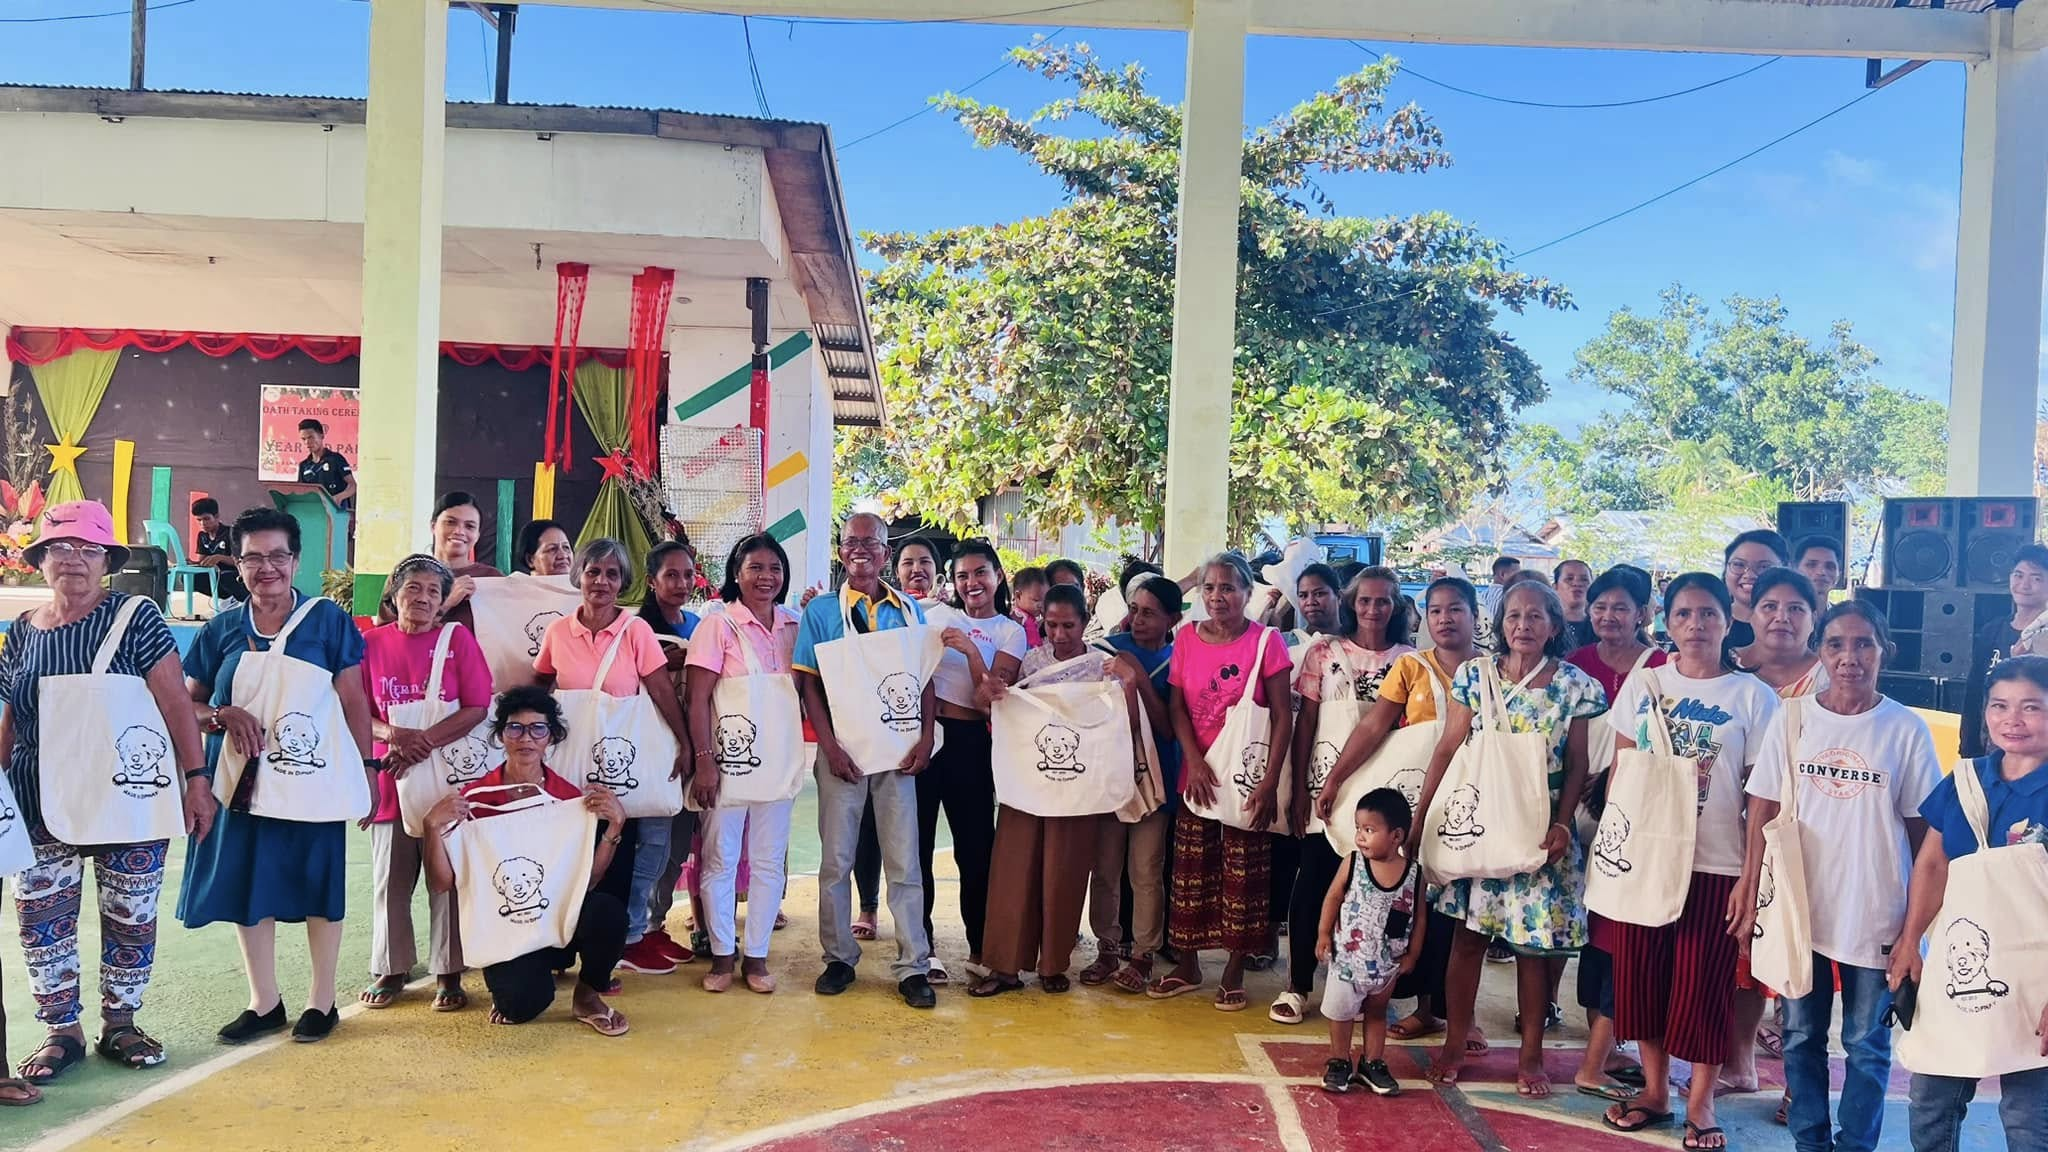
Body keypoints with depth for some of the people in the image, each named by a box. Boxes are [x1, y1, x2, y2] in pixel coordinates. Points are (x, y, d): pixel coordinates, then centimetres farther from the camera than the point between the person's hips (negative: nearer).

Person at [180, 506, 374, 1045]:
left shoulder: (327, 620, -2)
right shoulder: (221, 629, 5)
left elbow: (353, 701, -3)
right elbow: (189, 704, 9)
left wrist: (365, 766, -6)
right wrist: (224, 715, -12)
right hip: (241, 777, 3)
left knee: (318, 882, 5)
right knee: (246, 885, 8)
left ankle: (322, 1000, 20)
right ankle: (264, 1003, 23)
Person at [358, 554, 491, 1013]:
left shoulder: (458, 638, -1)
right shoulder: (373, 642, 4)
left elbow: (477, 707, -6)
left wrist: (424, 742, -15)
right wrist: (393, 735, -15)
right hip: (390, 775, 2)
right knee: (390, 878, 9)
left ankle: (448, 973, 13)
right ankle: (392, 969, 23)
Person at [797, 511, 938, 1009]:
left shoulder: (909, 610, 8)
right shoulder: (820, 611, 3)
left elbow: (925, 679, 6)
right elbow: (809, 684, -2)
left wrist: (925, 737, -7)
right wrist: (830, 746, -12)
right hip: (842, 748, -1)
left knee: (904, 860, 3)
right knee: (836, 858, 7)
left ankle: (912, 967, 9)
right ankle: (839, 958, 21)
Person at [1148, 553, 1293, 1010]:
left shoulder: (1266, 641, -6)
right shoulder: (1188, 639, 4)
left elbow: (1282, 716, -6)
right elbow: (1177, 707, 4)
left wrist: (1270, 779, -12)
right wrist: (1194, 762, -8)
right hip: (1197, 774, 3)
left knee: (1243, 877, 3)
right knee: (1190, 872, 9)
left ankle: (1234, 971, 17)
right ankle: (1188, 966, 23)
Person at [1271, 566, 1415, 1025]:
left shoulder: (1408, 659, 4)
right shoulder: (1324, 651, 2)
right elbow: (1305, 721, 1)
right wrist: (1299, 787, -3)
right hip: (1324, 784, -1)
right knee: (1313, 882, 0)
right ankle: (1297, 985, 10)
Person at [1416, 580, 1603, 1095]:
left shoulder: (1575, 685, -1)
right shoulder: (1474, 674, 1)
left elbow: (1577, 765, 0)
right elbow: (1448, 749, 1)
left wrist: (1562, 824, -12)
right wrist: (1420, 813, -3)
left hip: (1538, 829, -1)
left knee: (1533, 944, 6)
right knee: (1467, 935, 6)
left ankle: (1531, 1055, 20)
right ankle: (1455, 1044, 19)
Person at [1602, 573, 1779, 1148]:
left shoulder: (1753, 696, -2)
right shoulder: (1642, 685, 5)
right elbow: (1619, 771, 9)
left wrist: (1752, 876, -6)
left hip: (1717, 863, -2)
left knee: (1703, 984, 3)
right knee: (1641, 975, 8)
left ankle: (1700, 1102, 20)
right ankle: (1654, 1090, 24)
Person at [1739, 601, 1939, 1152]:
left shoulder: (1907, 729, -4)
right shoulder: (1791, 719, -2)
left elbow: (1923, 830, 1)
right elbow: (1763, 817, 0)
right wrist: (1752, 902, -3)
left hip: (1876, 915, -1)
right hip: (1798, 909, 1)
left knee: (1867, 1045, 10)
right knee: (1801, 1037, 13)